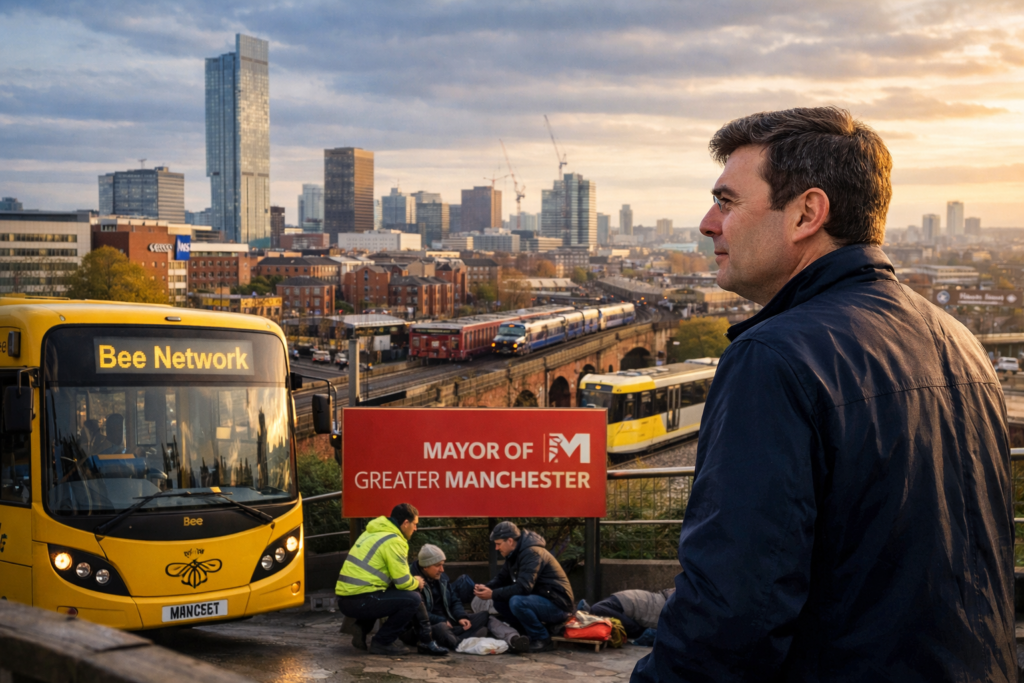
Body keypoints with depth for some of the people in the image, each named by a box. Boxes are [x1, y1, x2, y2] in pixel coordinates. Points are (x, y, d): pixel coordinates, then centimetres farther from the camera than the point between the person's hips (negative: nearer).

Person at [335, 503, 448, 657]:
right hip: (360, 602, -10)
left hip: (345, 600, 10)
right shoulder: (393, 541, -11)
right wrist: (416, 582, 11)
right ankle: (382, 642, 1)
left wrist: (413, 581, 20)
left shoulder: (372, 533, 19)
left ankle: (362, 628, 17)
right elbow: (403, 583, -11)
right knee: (413, 599, -8)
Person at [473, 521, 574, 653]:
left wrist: (493, 594, -23)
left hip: (557, 605, -10)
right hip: (540, 600, 10)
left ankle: (543, 640, -14)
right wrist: (486, 587, -5)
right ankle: (529, 635, 6)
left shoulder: (532, 553, -21)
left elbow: (523, 587, -29)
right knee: (499, 602, 0)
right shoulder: (514, 554, 9)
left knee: (517, 602, -32)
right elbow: (501, 578, 17)